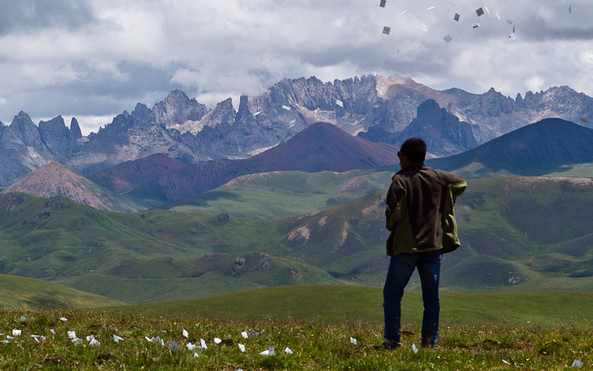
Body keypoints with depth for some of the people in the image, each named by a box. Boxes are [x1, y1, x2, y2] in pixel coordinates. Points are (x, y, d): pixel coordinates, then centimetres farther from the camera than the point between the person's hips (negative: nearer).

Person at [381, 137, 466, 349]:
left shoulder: (400, 181, -11)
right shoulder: (438, 178, 5)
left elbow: (393, 213, -18)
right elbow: (461, 184, 24)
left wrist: (391, 225, 3)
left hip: (406, 246, -4)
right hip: (434, 244, 4)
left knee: (392, 292, 4)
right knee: (431, 295, 10)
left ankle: (392, 339, -1)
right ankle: (430, 340, 8)